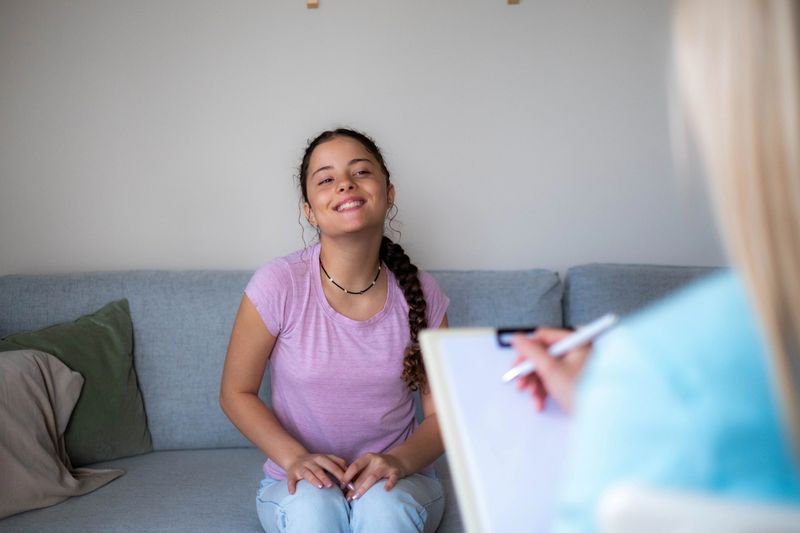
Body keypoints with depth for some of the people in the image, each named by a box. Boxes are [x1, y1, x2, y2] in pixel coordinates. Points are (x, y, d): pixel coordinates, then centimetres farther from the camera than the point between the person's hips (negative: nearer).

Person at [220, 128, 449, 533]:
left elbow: (442, 411, 1)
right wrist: (294, 458, -18)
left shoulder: (420, 294, -7)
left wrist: (400, 461, -19)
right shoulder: (278, 285, -13)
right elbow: (236, 393, -3)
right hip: (299, 483, -1)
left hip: (396, 480, 1)